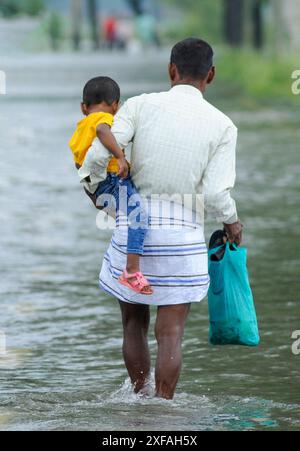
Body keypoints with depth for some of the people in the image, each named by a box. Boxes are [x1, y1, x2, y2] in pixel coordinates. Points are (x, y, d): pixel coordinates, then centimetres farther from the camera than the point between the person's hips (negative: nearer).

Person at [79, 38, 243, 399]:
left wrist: (96, 185, 11)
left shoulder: (140, 106, -3)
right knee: (170, 334, 3)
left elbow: (98, 156, -11)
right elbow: (215, 194, -11)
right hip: (184, 234, -1)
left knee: (133, 323, 19)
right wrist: (232, 222, 10)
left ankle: (139, 396, 28)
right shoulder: (222, 126, -3)